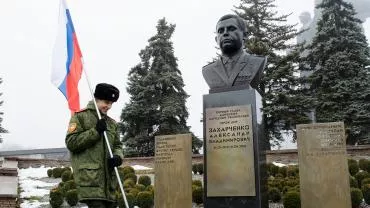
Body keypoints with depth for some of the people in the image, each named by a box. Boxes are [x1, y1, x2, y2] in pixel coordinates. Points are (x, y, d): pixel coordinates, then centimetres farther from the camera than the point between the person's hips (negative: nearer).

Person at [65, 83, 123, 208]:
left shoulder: (112, 123, 20)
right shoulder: (80, 116, 2)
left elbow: (117, 145, 18)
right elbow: (71, 143, -6)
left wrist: (117, 157, -5)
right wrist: (95, 131, -12)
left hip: (108, 178, 7)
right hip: (89, 177, -7)